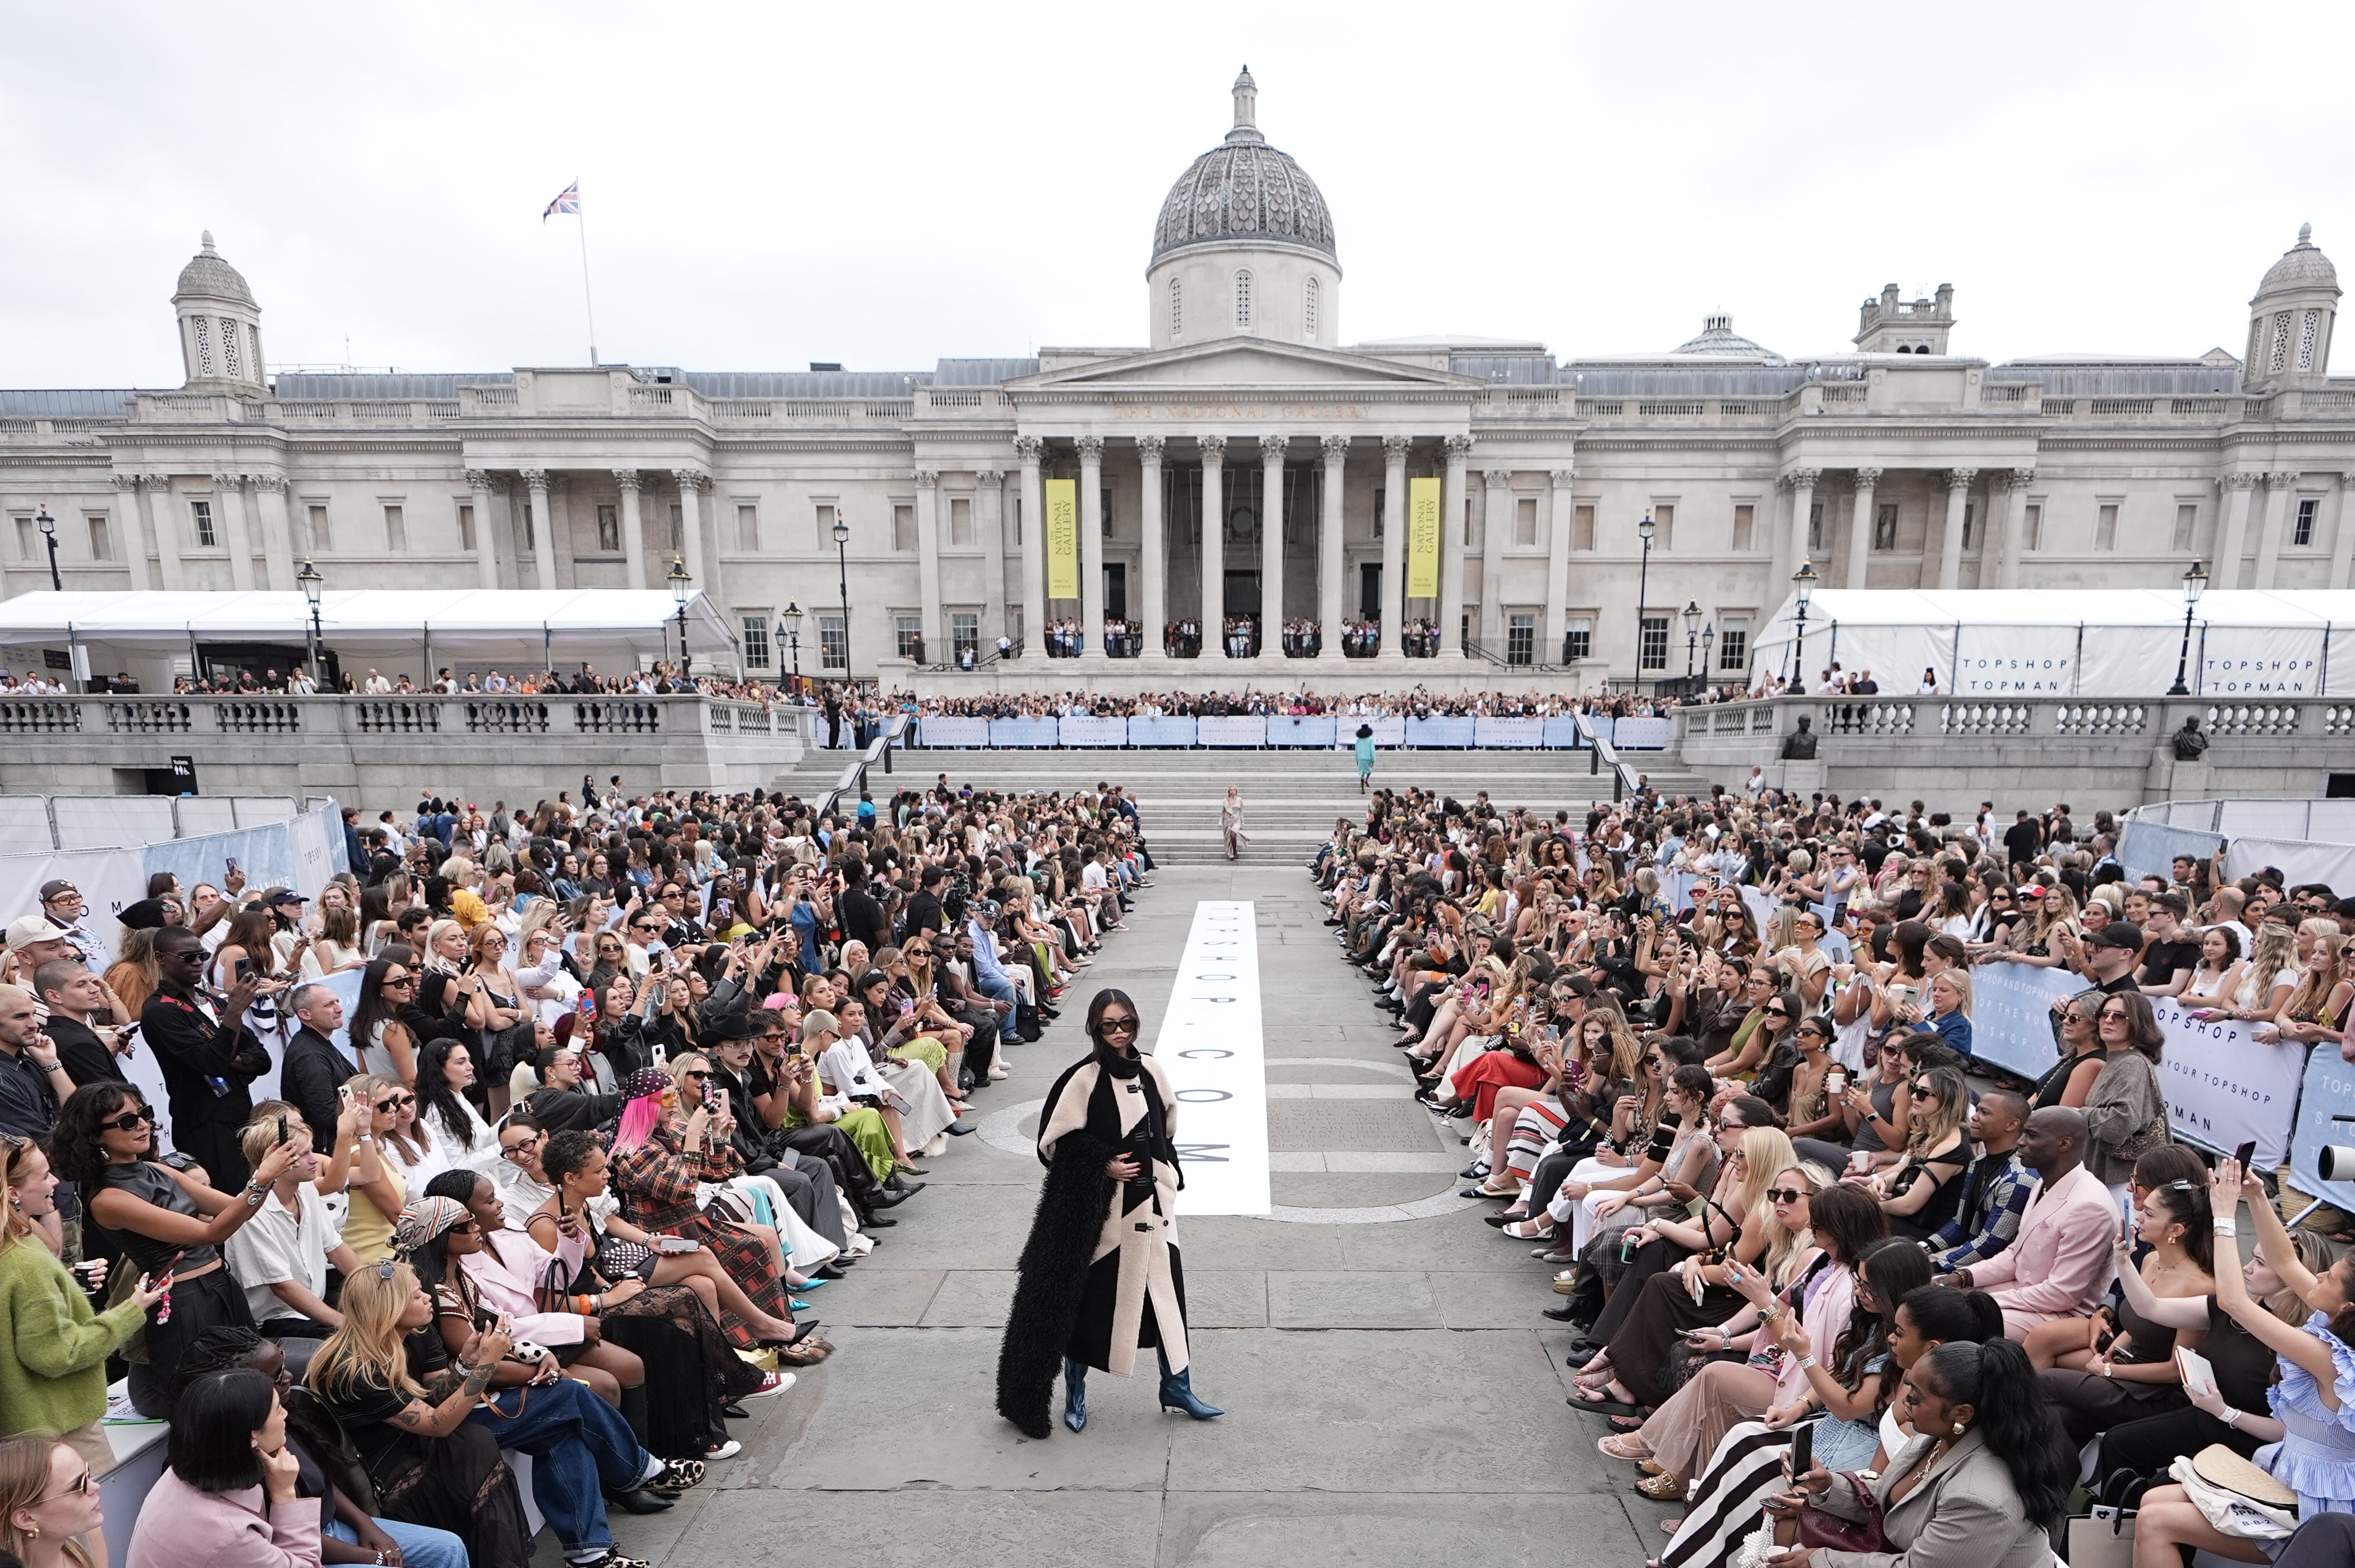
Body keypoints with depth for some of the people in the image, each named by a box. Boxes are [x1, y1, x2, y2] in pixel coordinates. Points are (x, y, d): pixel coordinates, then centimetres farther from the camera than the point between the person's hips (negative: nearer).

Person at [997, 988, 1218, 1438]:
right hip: (1100, 1204, -4)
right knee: (1091, 1296, 7)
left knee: (1167, 1290, 10)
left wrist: (1165, 1170, 8)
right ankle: (1075, 1390, 29)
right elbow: (1056, 1140, -11)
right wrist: (1104, 1164, -16)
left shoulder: (1151, 1070, 1)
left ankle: (1176, 1386, 28)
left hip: (1152, 1198, 5)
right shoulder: (1084, 1078, -15)